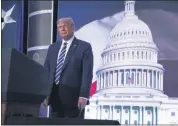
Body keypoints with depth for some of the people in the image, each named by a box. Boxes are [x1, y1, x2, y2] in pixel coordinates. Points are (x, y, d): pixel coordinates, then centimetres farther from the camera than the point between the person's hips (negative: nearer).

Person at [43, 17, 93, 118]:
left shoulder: (84, 47, 0)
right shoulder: (53, 48, 17)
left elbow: (87, 73, -8)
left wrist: (83, 95, -17)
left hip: (73, 97, -5)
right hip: (55, 96, 5)